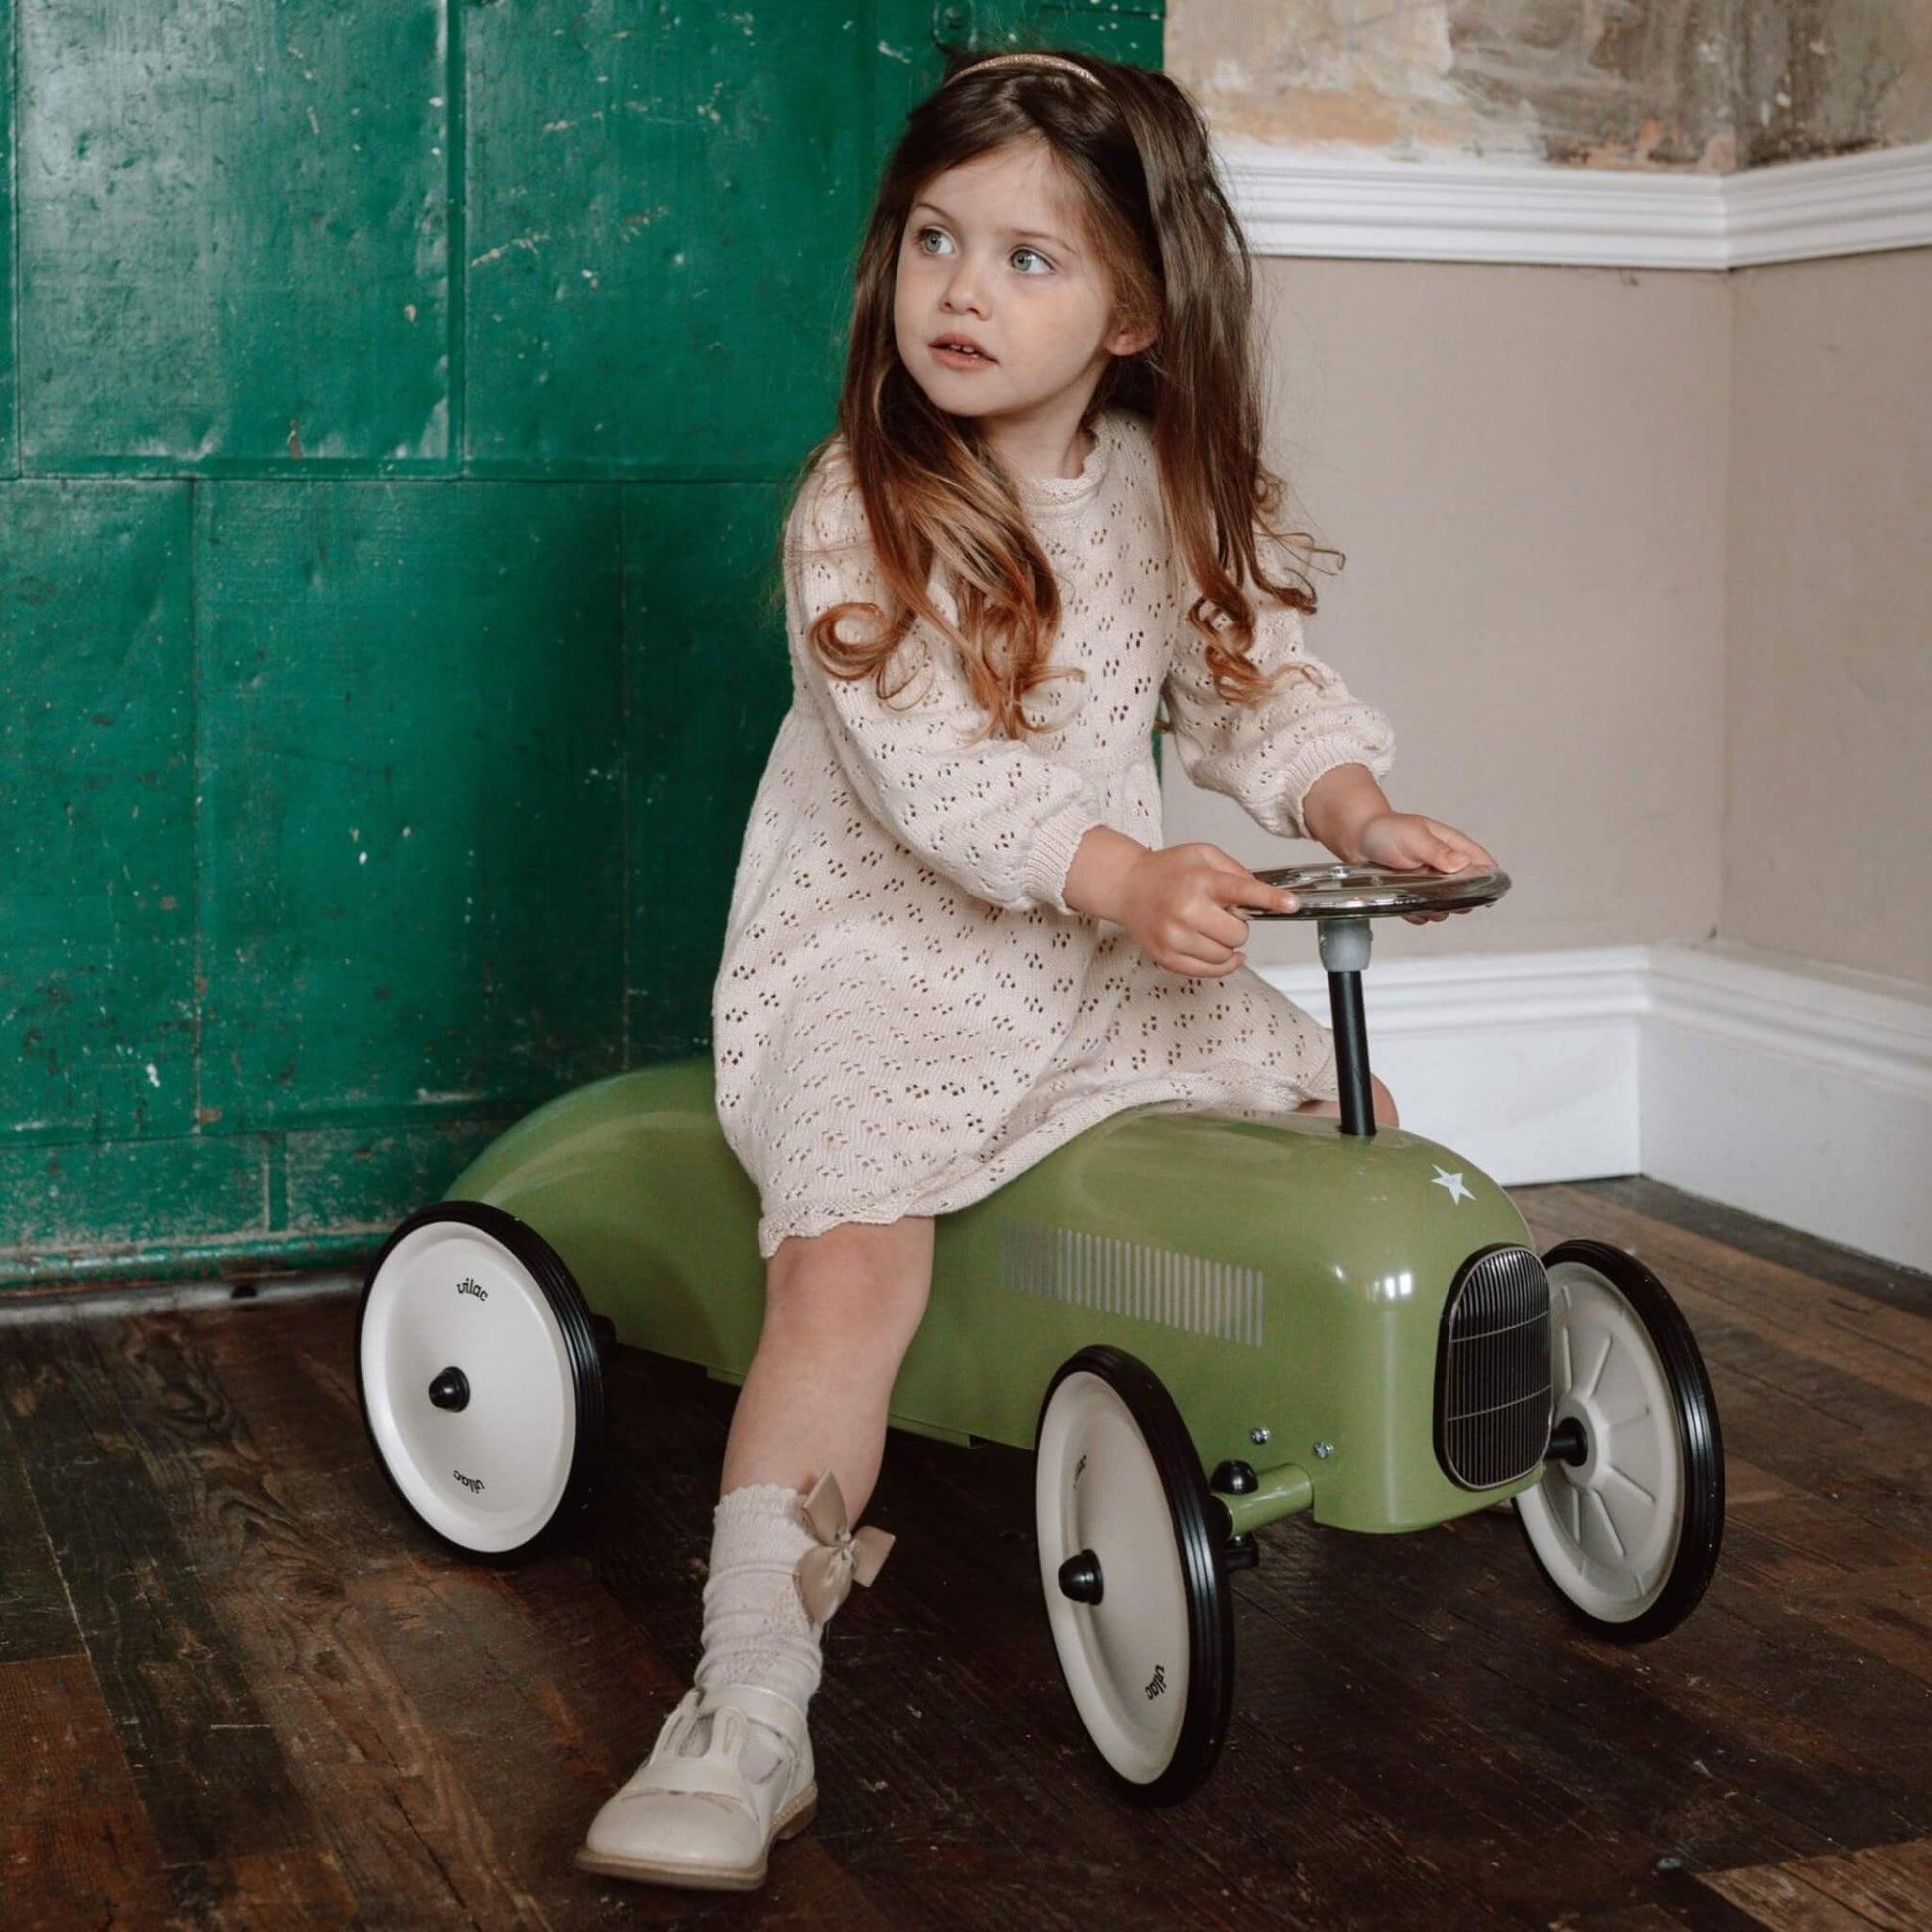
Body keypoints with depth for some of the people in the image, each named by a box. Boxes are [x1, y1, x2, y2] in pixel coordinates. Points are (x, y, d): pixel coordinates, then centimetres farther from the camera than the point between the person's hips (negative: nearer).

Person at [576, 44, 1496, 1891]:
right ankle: (746, 1715, -26)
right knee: (846, 1264, -27)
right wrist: (1121, 875, -35)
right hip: (873, 958, -6)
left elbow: (1252, 683, 8)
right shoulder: (856, 512, -13)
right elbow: (924, 768, -23)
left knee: (1354, 1115, 3)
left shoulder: (1168, 491, 5)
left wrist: (1355, 804, -12)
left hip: (1114, 954, 6)